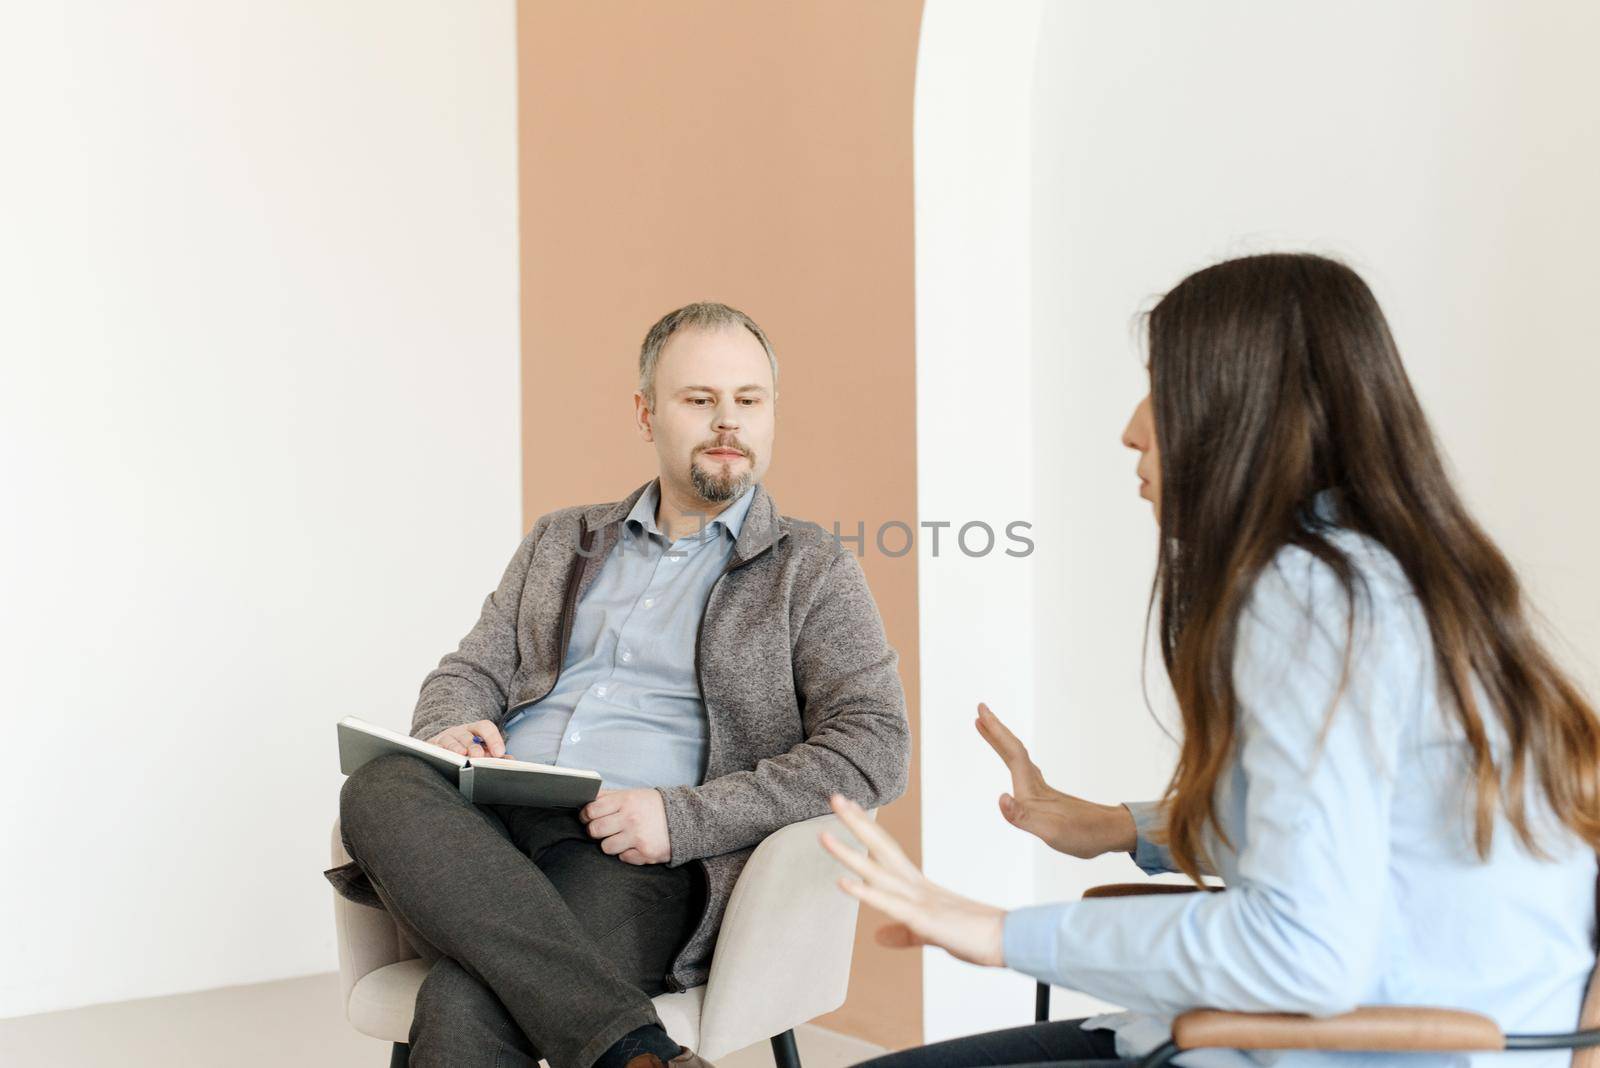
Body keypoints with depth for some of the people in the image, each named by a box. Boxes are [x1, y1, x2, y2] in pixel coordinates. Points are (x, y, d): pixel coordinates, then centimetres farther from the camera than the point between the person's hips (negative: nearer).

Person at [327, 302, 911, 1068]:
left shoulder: (812, 571, 11)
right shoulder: (560, 542, 26)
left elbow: (875, 747, -1)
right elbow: (470, 673, 24)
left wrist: (681, 816, -13)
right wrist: (450, 732, -4)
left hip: (633, 861, -5)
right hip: (490, 832, 5)